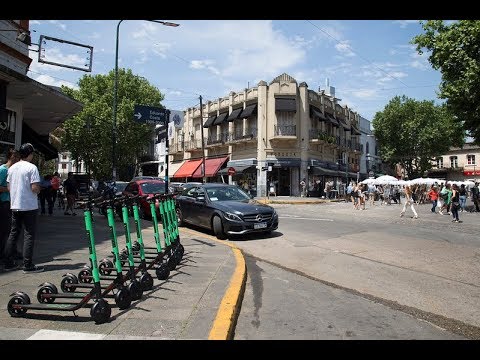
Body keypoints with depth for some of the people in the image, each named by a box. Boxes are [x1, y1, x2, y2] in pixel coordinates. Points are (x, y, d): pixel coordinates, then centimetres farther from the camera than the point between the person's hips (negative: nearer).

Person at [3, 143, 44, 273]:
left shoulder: (12, 168, 9)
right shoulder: (32, 167, -12)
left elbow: (8, 186, 14)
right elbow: (35, 188, -18)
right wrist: (39, 190, 2)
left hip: (15, 205, 7)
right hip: (29, 206, -7)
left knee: (13, 233, 14)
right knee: (29, 235, -2)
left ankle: (9, 263, 19)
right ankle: (28, 265, 1)